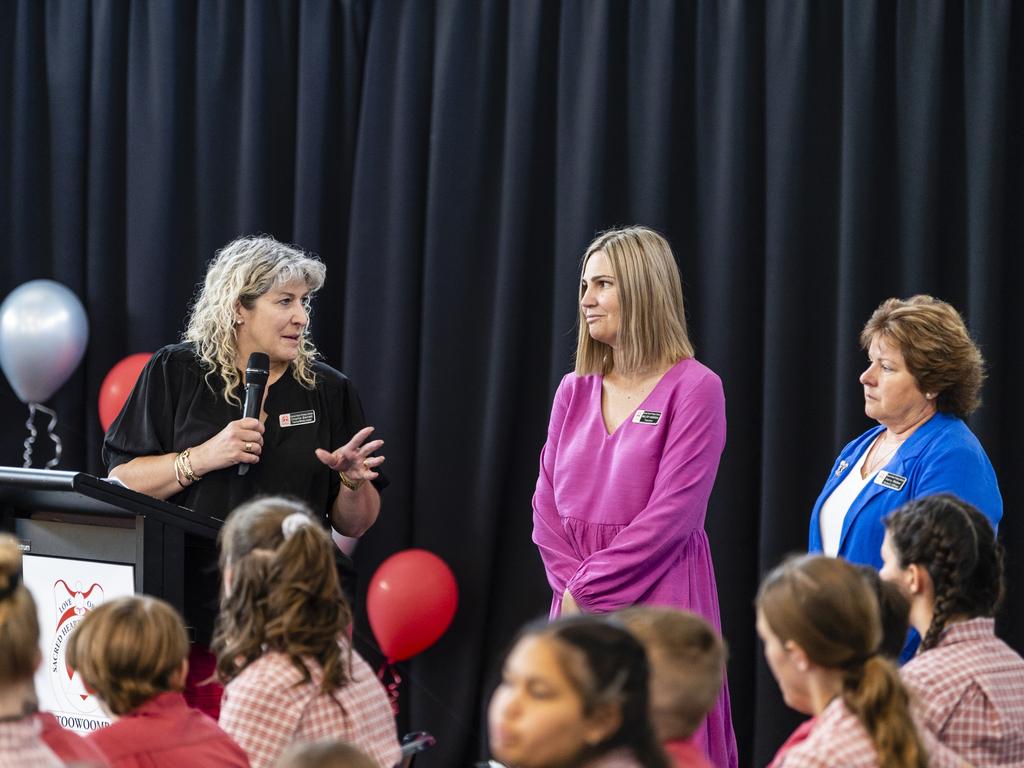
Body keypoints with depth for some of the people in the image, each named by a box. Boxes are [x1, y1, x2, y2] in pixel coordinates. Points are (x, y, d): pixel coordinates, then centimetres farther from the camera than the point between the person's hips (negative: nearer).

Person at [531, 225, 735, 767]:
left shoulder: (693, 387, -6)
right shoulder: (574, 391, 12)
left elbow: (672, 514, -13)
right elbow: (547, 507, 7)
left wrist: (589, 588, -13)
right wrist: (571, 583, -9)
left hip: (659, 602, -5)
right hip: (579, 608, 5)